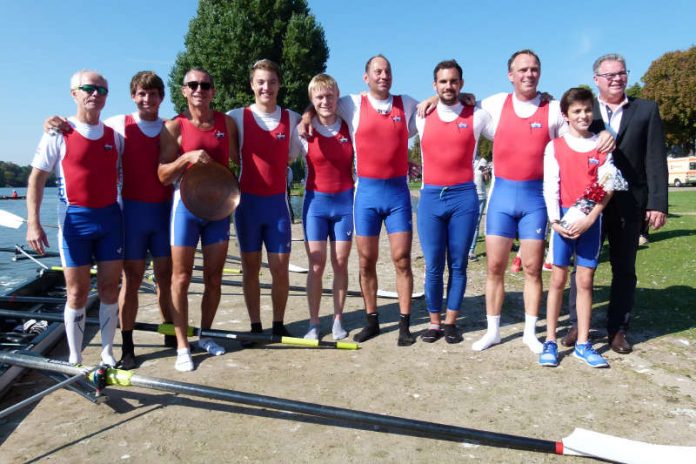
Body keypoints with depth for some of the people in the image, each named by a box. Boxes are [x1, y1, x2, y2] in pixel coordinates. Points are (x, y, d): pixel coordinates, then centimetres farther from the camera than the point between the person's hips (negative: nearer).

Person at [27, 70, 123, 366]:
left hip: (110, 217, 4)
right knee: (77, 292, 2)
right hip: (75, 219, -3)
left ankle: (107, 351, 20)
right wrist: (33, 223, -13)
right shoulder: (59, 134, -3)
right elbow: (36, 179, -4)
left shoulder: (114, 136, 9)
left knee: (110, 288, 7)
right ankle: (75, 358, 16)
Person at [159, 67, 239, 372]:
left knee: (214, 278, 9)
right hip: (186, 204, -3)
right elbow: (163, 175, -7)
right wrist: (188, 156, -22)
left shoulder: (227, 123, 7)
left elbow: (238, 161, 15)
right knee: (181, 279, 0)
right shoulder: (174, 127, -2)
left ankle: (205, 336, 26)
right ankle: (182, 347, 11)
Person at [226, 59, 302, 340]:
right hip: (247, 201, 0)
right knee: (250, 267, 7)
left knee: (280, 268, 2)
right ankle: (255, 326, 19)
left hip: (278, 202, 1)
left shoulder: (292, 119, 3)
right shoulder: (237, 117, -1)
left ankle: (279, 325, 19)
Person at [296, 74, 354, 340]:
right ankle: (314, 323, 13)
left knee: (340, 264, 6)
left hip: (345, 201, 1)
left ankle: (338, 321, 19)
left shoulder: (349, 127, 0)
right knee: (316, 266, 1)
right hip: (316, 201, -1)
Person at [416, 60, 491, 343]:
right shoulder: (422, 118, 8)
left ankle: (451, 322, 17)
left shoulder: (477, 117, 3)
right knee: (433, 266, 3)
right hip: (430, 197, 1)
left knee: (458, 265, 5)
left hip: (464, 197, -1)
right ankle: (434, 322, 16)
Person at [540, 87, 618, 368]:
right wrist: (555, 220, -13)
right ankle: (550, 342, 9)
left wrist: (590, 218, -14)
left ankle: (583, 344, 12)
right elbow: (550, 187, -3)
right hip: (563, 218, -1)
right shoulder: (554, 147, 2)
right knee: (558, 279, 1)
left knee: (585, 280, 4)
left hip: (591, 219, 1)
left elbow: (607, 187, -1)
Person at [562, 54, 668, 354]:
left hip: (629, 205, 1)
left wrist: (658, 203, -7)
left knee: (624, 269, 9)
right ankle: (577, 325, 17)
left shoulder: (646, 110, 5)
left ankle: (618, 329, 20)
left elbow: (655, 160, 0)